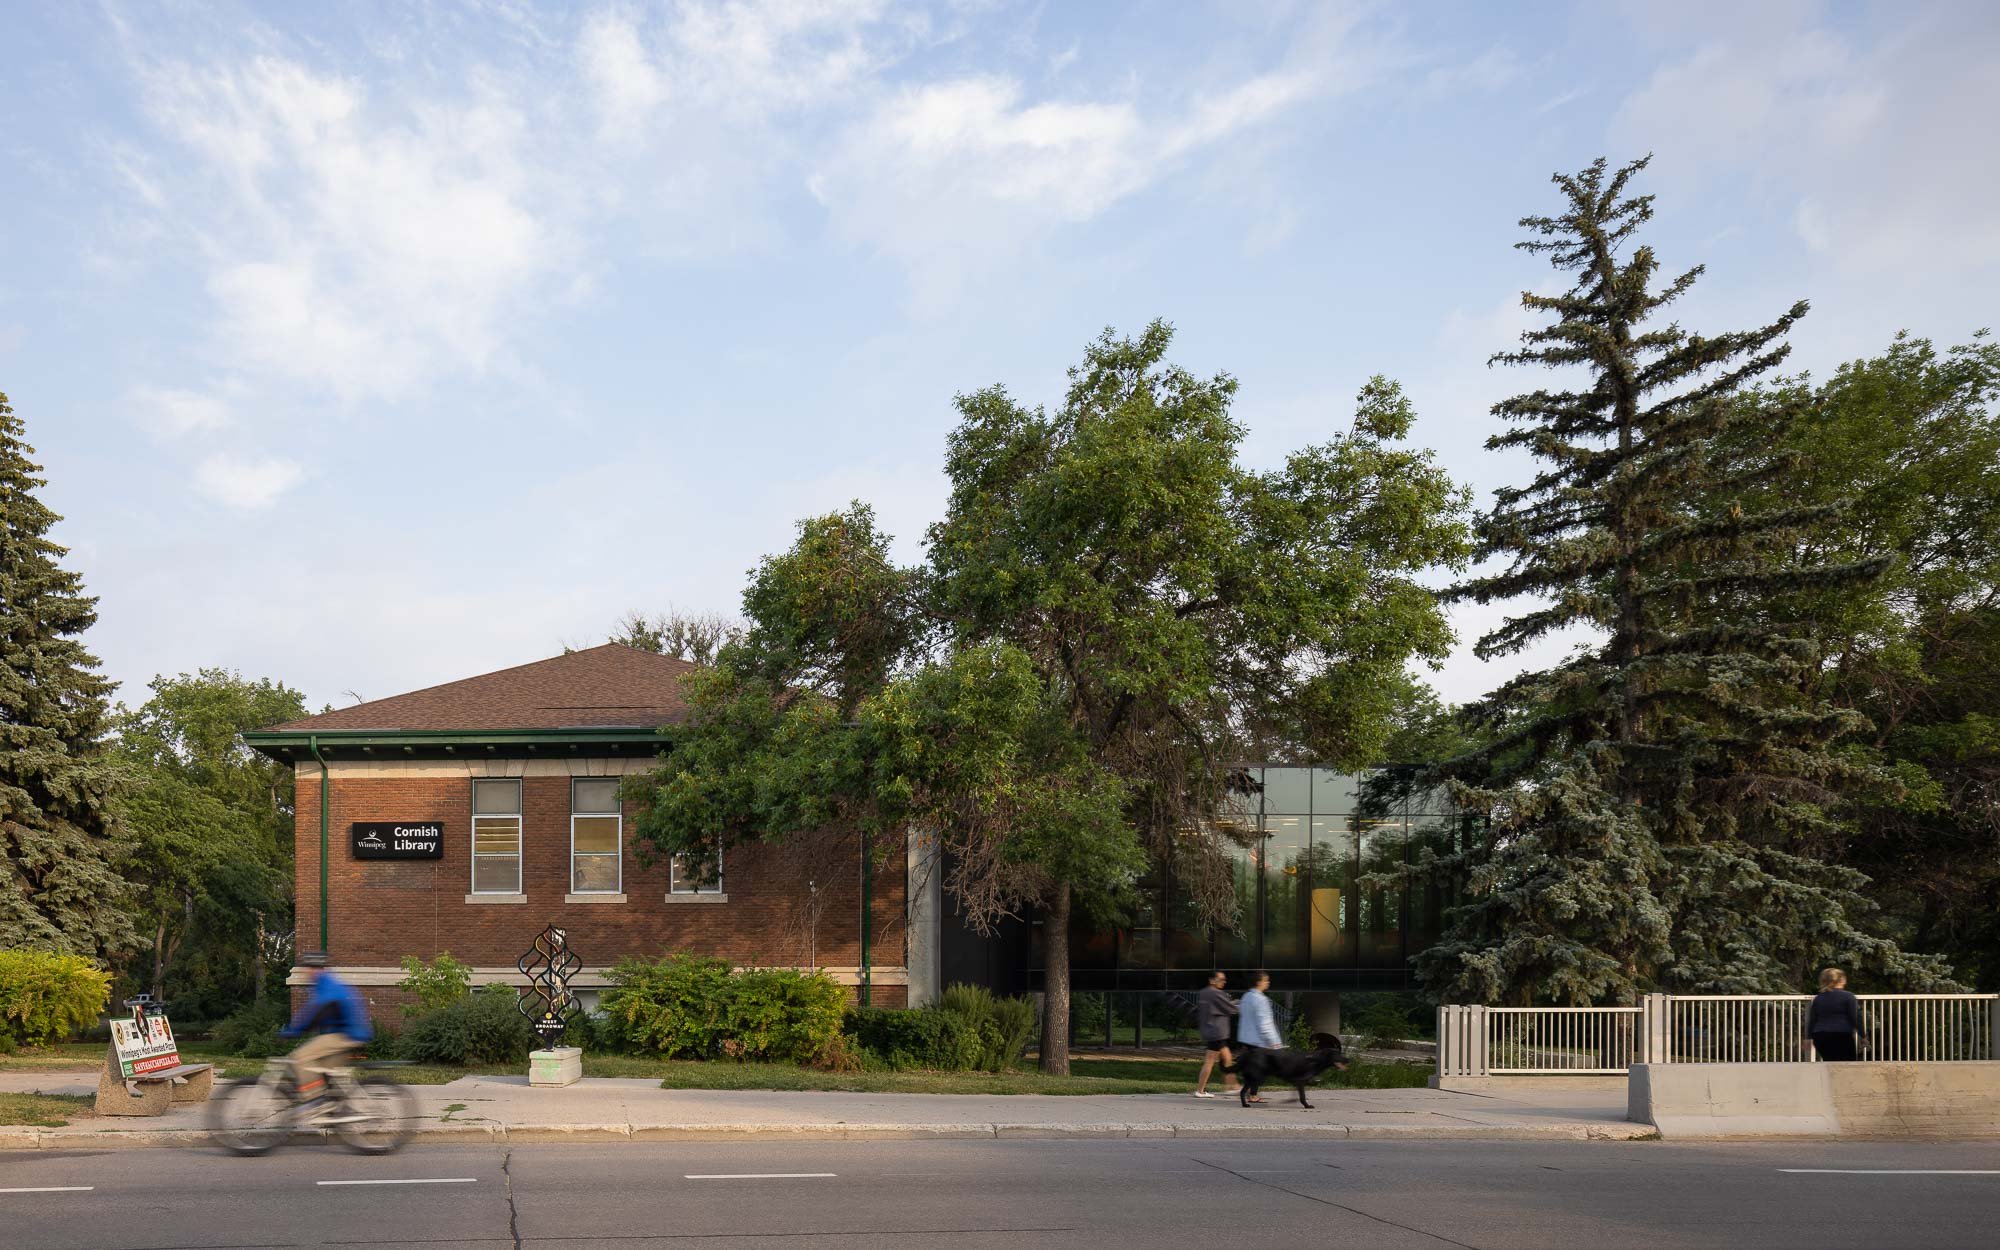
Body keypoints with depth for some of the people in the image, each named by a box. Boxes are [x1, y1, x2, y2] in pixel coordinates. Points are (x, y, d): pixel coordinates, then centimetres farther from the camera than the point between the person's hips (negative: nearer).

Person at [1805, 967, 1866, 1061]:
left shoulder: (1817, 998, 12)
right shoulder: (1848, 997, -3)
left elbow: (1812, 1019, 13)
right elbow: (1856, 1018, -6)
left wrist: (1809, 1037, 18)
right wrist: (1862, 1036, 1)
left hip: (1820, 1036, 5)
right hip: (1842, 1036, -5)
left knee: (1830, 1064, 14)